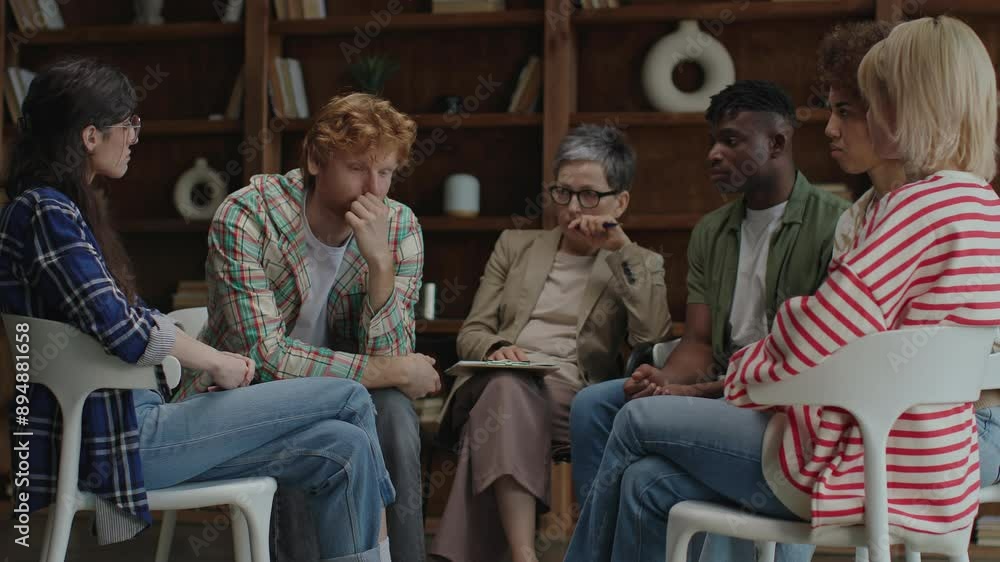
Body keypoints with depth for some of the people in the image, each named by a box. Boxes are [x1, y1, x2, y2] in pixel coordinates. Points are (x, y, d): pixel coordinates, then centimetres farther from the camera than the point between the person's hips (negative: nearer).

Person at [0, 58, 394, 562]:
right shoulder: (44, 212, -14)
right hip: (115, 439, -10)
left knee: (344, 448, -1)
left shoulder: (67, 207, 17)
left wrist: (211, 356, 4)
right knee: (349, 400, -8)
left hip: (133, 415, 10)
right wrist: (214, 362, -6)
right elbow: (121, 330, -22)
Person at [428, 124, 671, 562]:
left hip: (571, 396, -1)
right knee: (506, 384, -36)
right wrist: (497, 348, -8)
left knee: (506, 393, -36)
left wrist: (622, 250, -4)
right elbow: (471, 334, 17)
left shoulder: (640, 266, 18)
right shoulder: (515, 246, 24)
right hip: (495, 383, 2)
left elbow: (652, 338, -4)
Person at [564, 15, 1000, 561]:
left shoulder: (925, 203, -19)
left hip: (863, 472, -8)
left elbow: (813, 346, -18)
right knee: (651, 484, 12)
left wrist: (742, 371, 2)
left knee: (637, 422, 10)